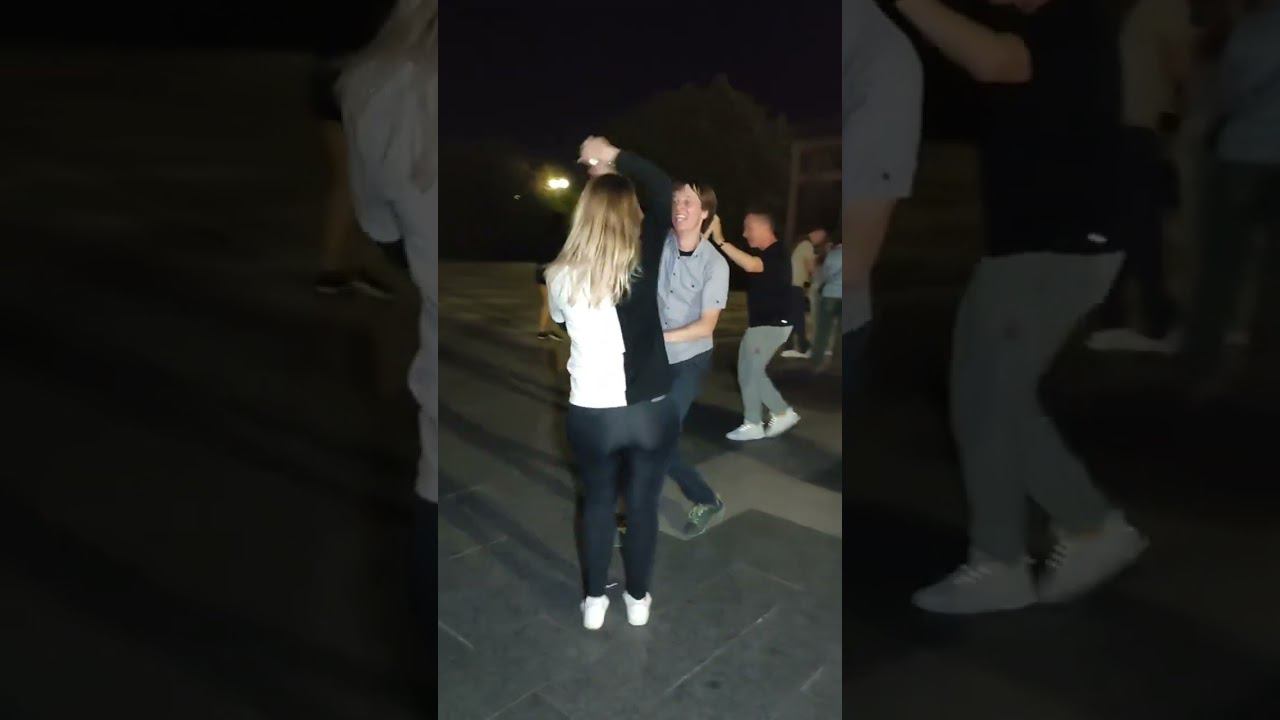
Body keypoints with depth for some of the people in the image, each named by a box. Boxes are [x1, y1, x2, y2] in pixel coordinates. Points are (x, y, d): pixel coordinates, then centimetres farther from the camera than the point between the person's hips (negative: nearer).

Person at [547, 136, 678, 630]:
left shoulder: (561, 275, -7)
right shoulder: (644, 263, -11)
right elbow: (664, 191, 1)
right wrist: (616, 158, 2)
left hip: (591, 415, 1)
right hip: (652, 412, -1)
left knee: (597, 502, 22)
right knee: (643, 504, 18)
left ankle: (594, 602, 36)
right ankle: (638, 599, 36)